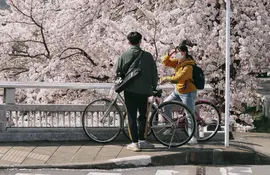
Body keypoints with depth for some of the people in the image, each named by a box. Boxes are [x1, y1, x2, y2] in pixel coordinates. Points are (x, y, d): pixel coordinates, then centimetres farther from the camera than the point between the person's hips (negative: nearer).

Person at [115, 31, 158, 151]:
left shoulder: (124, 55, -4)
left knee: (132, 117, 4)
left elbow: (117, 72, 0)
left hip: (129, 91, -1)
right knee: (143, 116, 15)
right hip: (144, 90, 1)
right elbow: (154, 73, 3)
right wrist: (154, 87, 17)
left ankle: (134, 143, 1)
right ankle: (142, 140, 18)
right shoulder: (147, 56, -1)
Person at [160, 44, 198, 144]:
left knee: (190, 116, -6)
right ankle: (169, 127, 18)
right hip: (177, 91, 9)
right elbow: (165, 62, 7)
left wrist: (167, 79, -24)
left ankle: (193, 137, 2)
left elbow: (179, 78, -32)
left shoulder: (188, 66, -24)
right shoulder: (177, 62, 3)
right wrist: (169, 55, -10)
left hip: (188, 93, -9)